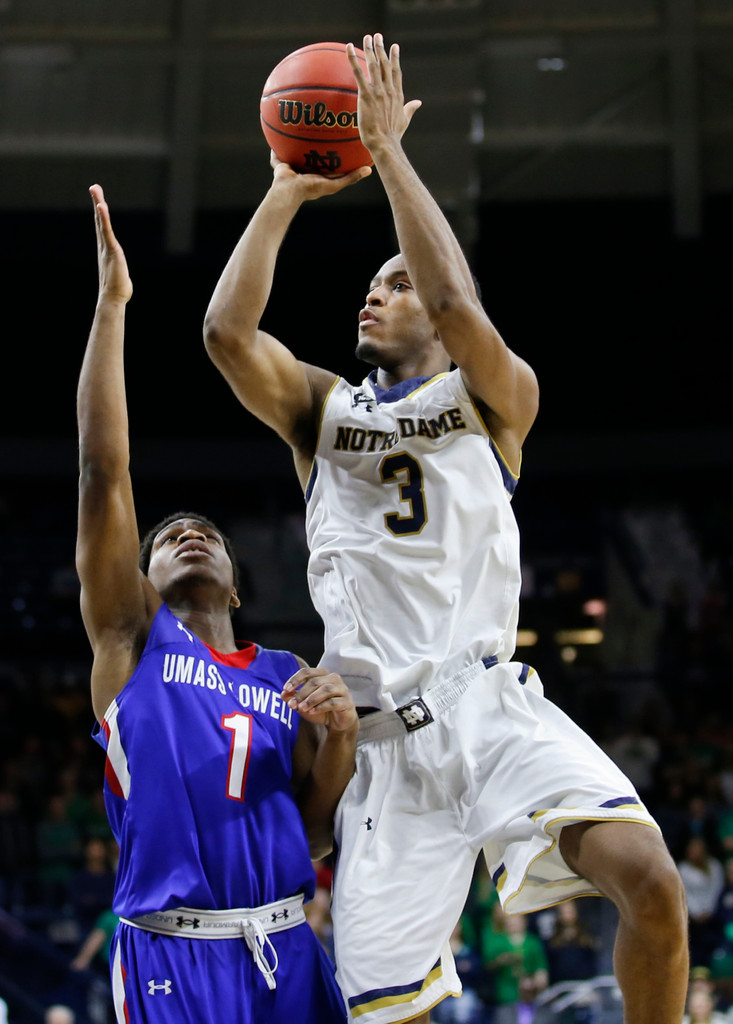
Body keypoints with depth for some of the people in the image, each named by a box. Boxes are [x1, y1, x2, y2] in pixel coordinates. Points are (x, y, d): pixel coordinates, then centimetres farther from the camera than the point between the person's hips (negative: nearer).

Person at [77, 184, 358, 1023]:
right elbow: (102, 470, -3)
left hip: (285, 951, 4)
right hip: (171, 950, -4)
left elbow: (316, 834, 13)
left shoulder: (288, 676, 17)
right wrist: (111, 300, -6)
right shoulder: (132, 637, 7)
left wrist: (340, 734, -6)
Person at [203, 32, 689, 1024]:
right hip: (385, 737, 2)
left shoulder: (496, 399, 10)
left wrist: (388, 150, -7)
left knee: (649, 876, -26)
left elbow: (457, 308, -12)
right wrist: (286, 195, 3)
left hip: (492, 702, -2)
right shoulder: (319, 409, 18)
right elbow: (226, 330, -1)